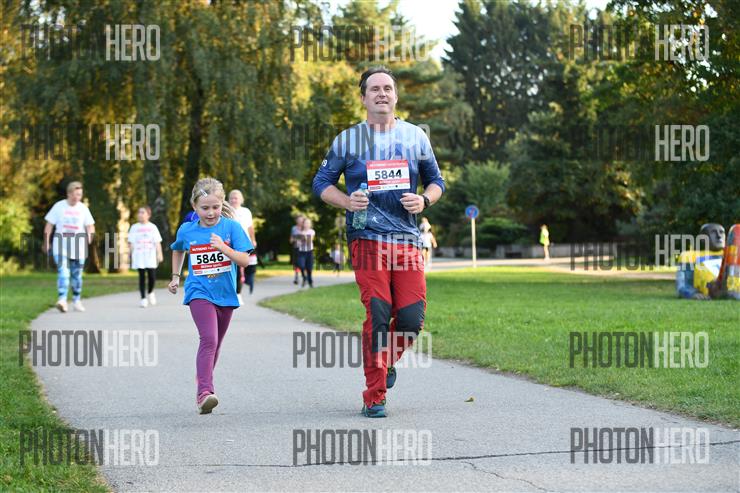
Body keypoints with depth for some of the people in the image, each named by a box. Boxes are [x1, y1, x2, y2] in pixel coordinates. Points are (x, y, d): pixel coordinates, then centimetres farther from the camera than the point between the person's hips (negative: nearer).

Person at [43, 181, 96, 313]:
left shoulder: (83, 208, 4)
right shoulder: (59, 206, -2)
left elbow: (90, 225, 7)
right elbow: (49, 225, 3)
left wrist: (90, 235, -14)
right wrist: (46, 242, 1)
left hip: (78, 247, 3)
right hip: (61, 246, -3)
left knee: (77, 275, 12)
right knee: (63, 272, -18)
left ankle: (77, 301, 25)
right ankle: (62, 300, -27)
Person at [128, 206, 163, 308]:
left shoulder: (153, 227, 8)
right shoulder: (134, 227, 8)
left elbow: (157, 242, 5)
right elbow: (131, 242, 7)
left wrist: (159, 254, -3)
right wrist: (132, 254, 0)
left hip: (151, 256, 0)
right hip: (139, 256, 0)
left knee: (152, 276, -5)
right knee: (142, 276, -3)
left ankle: (150, 292, 23)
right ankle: (143, 298, 1)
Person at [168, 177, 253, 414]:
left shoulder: (231, 227, -7)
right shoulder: (187, 231, -2)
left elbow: (245, 260, -12)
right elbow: (178, 250, 22)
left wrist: (224, 247, -26)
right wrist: (175, 276, 20)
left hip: (225, 294, 2)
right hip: (200, 293, -2)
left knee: (215, 344, 16)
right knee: (209, 339, -22)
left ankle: (202, 389, 32)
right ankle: (205, 392, -30)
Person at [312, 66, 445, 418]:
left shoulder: (415, 137, 12)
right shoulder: (347, 140, 6)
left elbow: (436, 181, 20)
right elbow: (321, 182, 11)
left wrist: (424, 200, -2)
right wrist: (347, 202, -8)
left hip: (407, 240, 3)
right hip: (367, 239, -2)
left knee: (411, 318, -5)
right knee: (378, 315, -11)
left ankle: (386, 362, 28)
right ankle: (374, 397, -1)